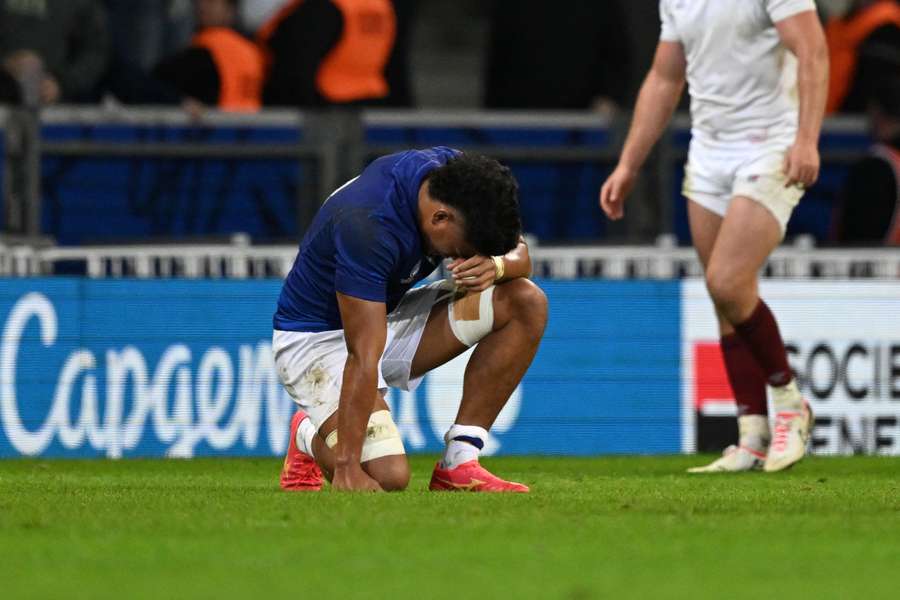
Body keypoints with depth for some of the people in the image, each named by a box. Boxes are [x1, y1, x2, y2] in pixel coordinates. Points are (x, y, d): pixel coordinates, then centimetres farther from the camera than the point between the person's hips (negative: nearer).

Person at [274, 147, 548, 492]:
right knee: (387, 476, -28)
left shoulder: (455, 175, -12)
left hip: (388, 315, 8)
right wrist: (346, 467, -36)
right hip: (316, 337, -8)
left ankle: (458, 464, -4)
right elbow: (363, 357, -36)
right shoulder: (369, 226, -34)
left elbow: (518, 252, 2)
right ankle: (309, 439, 8)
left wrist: (496, 265, -24)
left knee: (527, 303, -11)